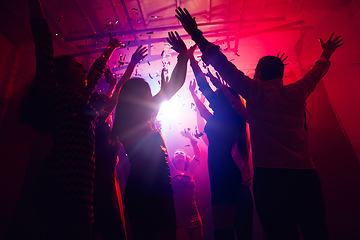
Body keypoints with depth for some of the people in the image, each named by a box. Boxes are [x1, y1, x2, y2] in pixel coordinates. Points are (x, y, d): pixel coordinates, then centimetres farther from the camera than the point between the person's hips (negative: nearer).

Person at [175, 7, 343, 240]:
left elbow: (224, 66, -1)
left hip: (270, 177, -4)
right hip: (306, 175, 5)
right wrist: (326, 55, 54)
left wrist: (197, 34, 5)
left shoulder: (257, 92, 0)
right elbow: (316, 72, 33)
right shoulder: (297, 93, 13)